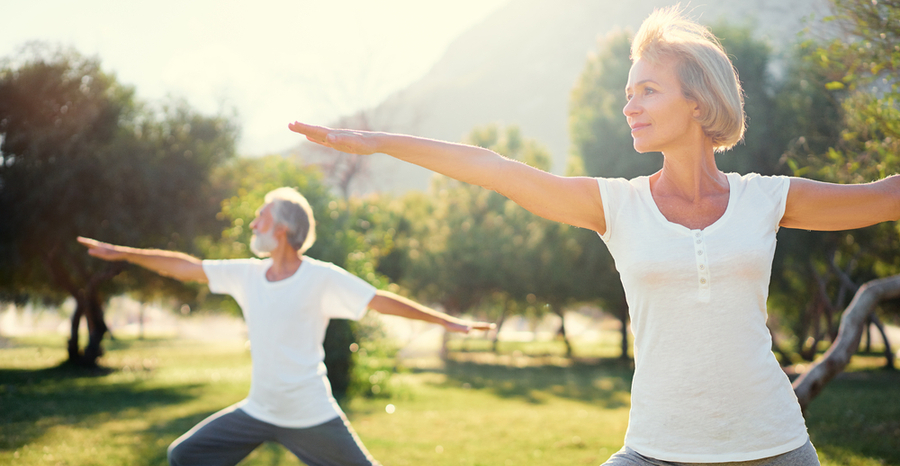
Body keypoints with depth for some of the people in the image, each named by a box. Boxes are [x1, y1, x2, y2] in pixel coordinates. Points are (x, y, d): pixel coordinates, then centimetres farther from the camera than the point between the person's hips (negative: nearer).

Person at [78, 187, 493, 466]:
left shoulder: (323, 279, -14)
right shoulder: (248, 274, 1)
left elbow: (383, 301, -14)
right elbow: (187, 267, 5)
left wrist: (446, 321, -16)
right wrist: (122, 253, 6)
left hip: (312, 418, -5)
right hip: (257, 413, 5)